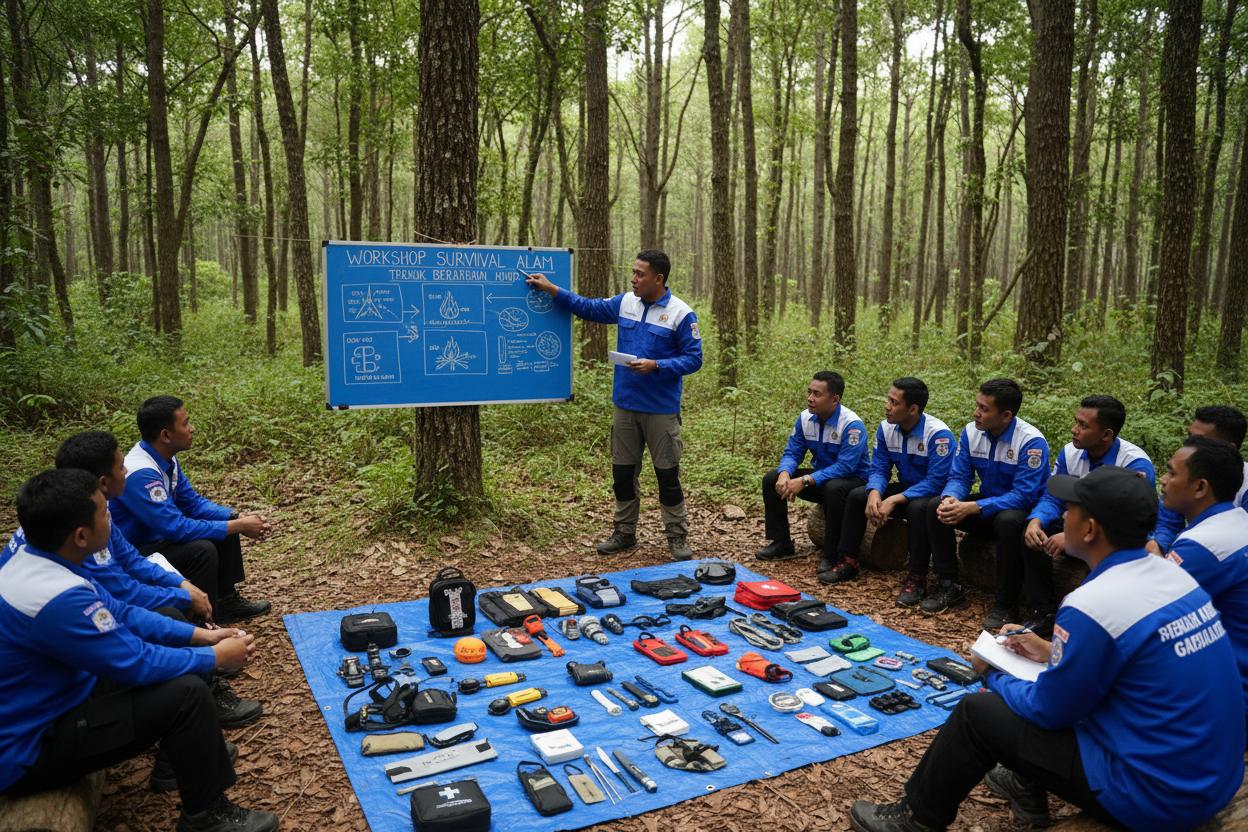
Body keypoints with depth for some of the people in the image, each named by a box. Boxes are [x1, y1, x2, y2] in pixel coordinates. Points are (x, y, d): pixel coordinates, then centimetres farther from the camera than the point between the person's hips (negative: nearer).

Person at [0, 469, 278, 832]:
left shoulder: (35, 559, -4)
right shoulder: (56, 597, -34)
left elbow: (119, 613, 6)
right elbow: (138, 664, -25)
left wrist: (201, 635, 1)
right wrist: (215, 657, -9)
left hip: (42, 701, 10)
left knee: (170, 642, 12)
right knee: (187, 693, -19)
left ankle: (199, 749, 31)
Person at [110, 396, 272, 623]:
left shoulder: (166, 458, -2)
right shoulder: (140, 473, -31)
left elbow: (193, 502, 6)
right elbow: (176, 528, -31)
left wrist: (238, 518, -9)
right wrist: (238, 526, -24)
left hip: (157, 535, 9)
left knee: (225, 528, 4)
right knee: (202, 550, -27)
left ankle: (226, 601, 16)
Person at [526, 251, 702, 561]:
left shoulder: (680, 313, -10)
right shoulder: (625, 302, 6)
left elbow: (693, 359, -9)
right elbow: (588, 307, 16)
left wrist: (655, 366, -21)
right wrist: (550, 289, 11)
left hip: (661, 410, -5)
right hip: (625, 406, 5)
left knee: (667, 474, 3)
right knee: (623, 473, 12)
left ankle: (677, 536, 17)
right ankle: (624, 532, 26)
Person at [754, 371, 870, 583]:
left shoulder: (852, 424, -24)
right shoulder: (805, 418, -4)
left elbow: (844, 467, -31)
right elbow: (792, 453, -1)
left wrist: (805, 481, -35)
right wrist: (784, 474, -25)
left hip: (852, 480, -7)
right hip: (820, 476, 7)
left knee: (834, 488, -41)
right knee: (772, 479, -6)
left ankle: (831, 557, -27)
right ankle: (781, 543, 5)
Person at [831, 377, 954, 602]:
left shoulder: (938, 434, -25)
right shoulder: (886, 428, -5)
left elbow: (936, 482, -29)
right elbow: (879, 469, -2)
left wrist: (894, 500, -34)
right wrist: (874, 493, -26)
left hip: (933, 494, -7)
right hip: (904, 489, 7)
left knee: (918, 508, -38)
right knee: (856, 495, -9)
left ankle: (917, 579, -27)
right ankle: (848, 561, 1)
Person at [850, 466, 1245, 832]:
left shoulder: (1092, 605, -26)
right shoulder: (1172, 574, 0)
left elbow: (1050, 710, -13)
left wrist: (993, 675, 5)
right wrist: (1052, 654, 18)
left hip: (1155, 796, -8)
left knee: (978, 712, 1)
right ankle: (1027, 787, 41)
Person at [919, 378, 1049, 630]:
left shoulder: (1032, 441, -23)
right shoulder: (971, 432, -5)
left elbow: (1023, 495, -28)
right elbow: (959, 477, -2)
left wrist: (973, 508, -36)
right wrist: (950, 499, -27)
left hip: (1025, 510, -6)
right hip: (987, 506, 6)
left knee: (1008, 521, -39)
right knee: (936, 508, -16)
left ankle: (1006, 604, -22)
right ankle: (948, 587, -6)